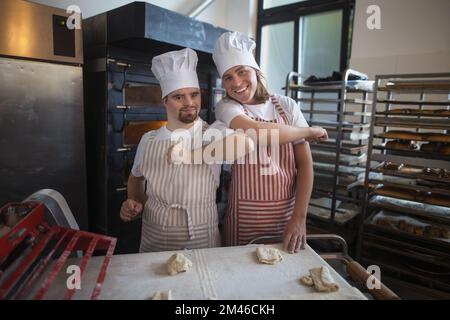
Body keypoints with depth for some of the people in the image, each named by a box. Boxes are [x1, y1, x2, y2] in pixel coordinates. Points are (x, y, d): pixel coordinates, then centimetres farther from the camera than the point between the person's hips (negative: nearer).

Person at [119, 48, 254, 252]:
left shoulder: (214, 133, -10)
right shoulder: (148, 140, 1)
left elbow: (245, 144, -32)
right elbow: (136, 178, 18)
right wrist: (135, 203, 1)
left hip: (201, 242, -2)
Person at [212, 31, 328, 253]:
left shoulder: (286, 106, -1)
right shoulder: (226, 108, -5)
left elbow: (305, 163, -4)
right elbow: (258, 133, -26)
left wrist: (299, 217, -12)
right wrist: (311, 131, -12)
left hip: (287, 212, 2)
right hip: (245, 215, -1)